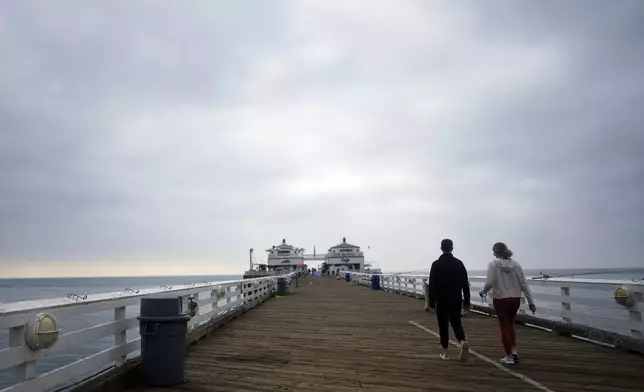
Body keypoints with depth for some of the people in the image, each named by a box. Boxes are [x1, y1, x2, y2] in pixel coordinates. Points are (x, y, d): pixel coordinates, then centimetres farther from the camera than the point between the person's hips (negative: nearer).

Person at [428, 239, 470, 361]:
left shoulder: (436, 264, -7)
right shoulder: (459, 263, 1)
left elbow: (432, 286, -8)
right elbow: (465, 284, 1)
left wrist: (431, 302, -2)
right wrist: (467, 301, 8)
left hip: (441, 301, -2)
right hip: (456, 300, 2)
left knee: (443, 326, 8)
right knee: (456, 323, 13)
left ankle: (446, 352, 11)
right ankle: (462, 342, -13)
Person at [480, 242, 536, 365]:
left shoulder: (493, 264, -11)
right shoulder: (515, 264, -1)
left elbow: (489, 282, -16)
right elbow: (524, 283, -1)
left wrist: (483, 291, 4)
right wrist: (531, 301, 3)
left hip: (500, 299, -3)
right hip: (515, 299, 4)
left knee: (504, 326, 8)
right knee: (510, 324, 21)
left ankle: (509, 356, 13)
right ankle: (514, 351, 12)